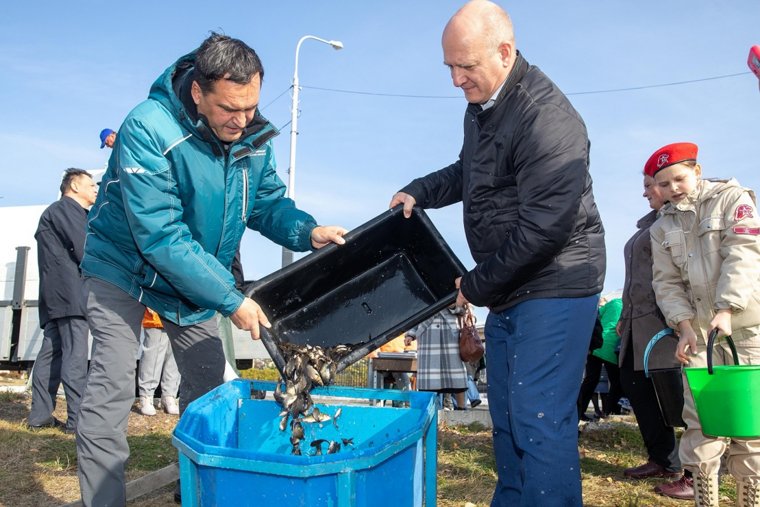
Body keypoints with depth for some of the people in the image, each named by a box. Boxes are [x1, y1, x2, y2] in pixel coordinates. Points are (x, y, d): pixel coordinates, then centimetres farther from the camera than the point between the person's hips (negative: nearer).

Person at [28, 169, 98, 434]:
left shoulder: (56, 211, 29)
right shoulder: (68, 209, -2)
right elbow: (85, 250, -13)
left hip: (54, 296, 10)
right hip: (71, 292, -10)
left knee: (51, 353, 9)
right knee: (75, 355, -11)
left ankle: (40, 415, 12)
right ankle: (77, 419, -12)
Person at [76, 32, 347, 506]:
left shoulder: (256, 136, -11)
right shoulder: (148, 129, -30)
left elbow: (268, 203, 0)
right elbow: (161, 237, -33)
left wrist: (309, 231, -22)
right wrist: (231, 299, -33)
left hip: (198, 274, 5)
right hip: (126, 266, -5)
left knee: (207, 386, 7)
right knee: (111, 389, -11)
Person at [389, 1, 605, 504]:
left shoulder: (547, 118, -21)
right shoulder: (480, 105, 8)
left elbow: (544, 228, -25)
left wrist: (476, 285, -14)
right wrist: (419, 192, 10)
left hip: (555, 288, -9)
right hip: (509, 290, 9)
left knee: (540, 420, -8)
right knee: (506, 415, 16)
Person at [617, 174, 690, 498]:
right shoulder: (648, 224, 24)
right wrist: (624, 317, 25)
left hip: (665, 321, -10)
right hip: (639, 322, 10)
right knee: (635, 386, 11)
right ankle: (663, 460, 24)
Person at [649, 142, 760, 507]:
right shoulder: (662, 228, 13)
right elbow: (667, 282, 7)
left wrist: (726, 310, -23)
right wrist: (684, 325, -9)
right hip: (699, 332, 3)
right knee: (700, 424, -2)